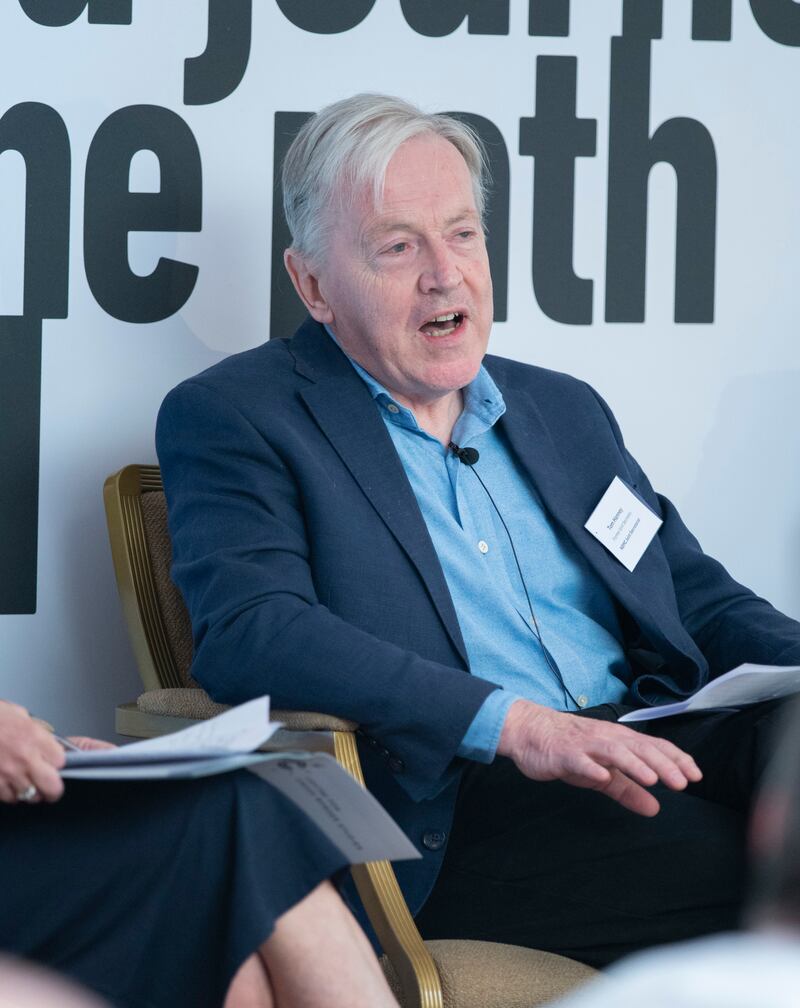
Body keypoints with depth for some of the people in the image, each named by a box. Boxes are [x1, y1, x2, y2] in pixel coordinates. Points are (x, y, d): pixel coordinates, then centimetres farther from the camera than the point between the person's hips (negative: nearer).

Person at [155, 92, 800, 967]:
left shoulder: (565, 410, 26)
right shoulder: (233, 419, 5)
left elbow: (697, 595, 27)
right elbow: (247, 632, -11)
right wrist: (514, 725, -22)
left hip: (648, 755, 7)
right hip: (449, 811, -7)